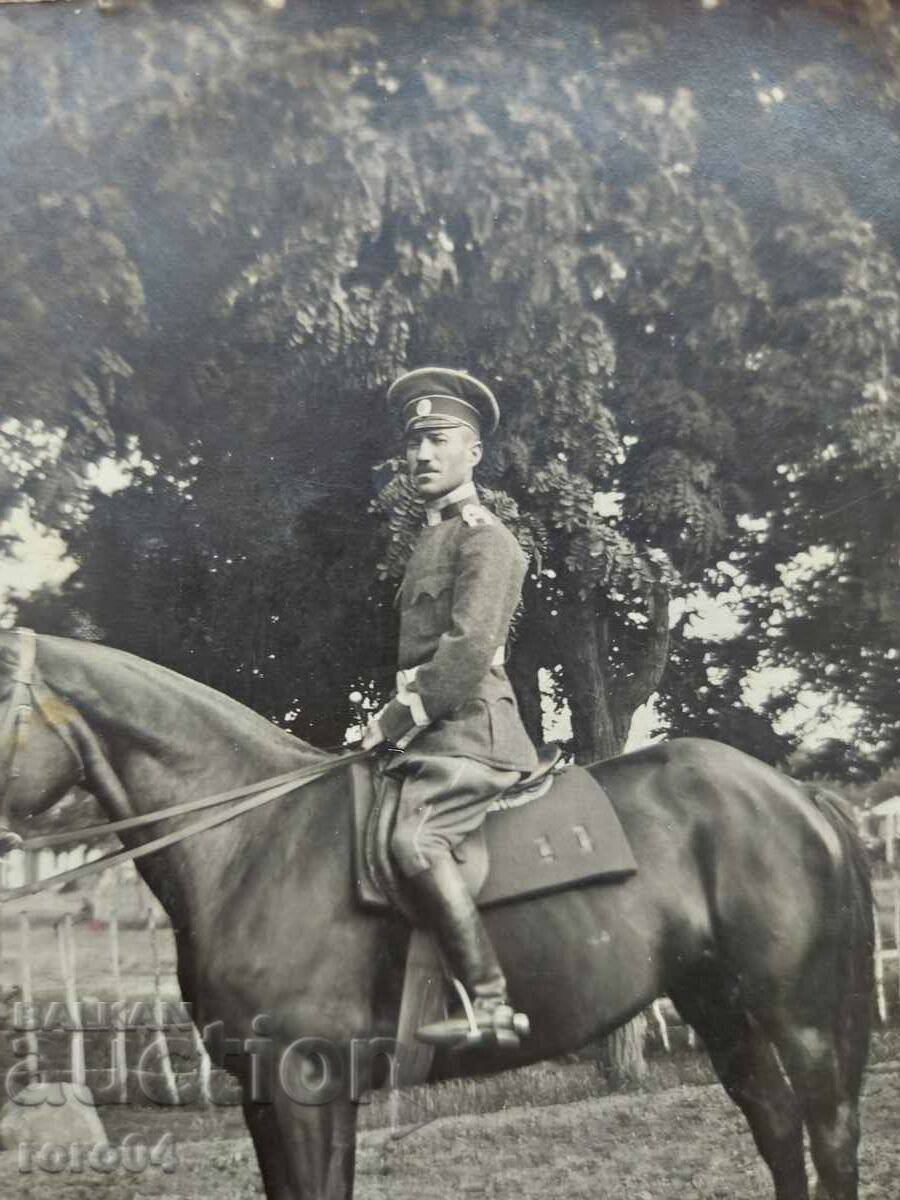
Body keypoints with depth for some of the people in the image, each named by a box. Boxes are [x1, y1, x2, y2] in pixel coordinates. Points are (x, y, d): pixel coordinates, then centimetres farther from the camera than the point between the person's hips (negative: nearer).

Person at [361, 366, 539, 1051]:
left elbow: (470, 650, -18)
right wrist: (395, 722, 14)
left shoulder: (484, 537, -6)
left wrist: (396, 718, -15)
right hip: (436, 730, 10)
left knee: (416, 841, -29)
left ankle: (491, 1005, -30)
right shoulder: (432, 538, 24)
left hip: (470, 724, -10)